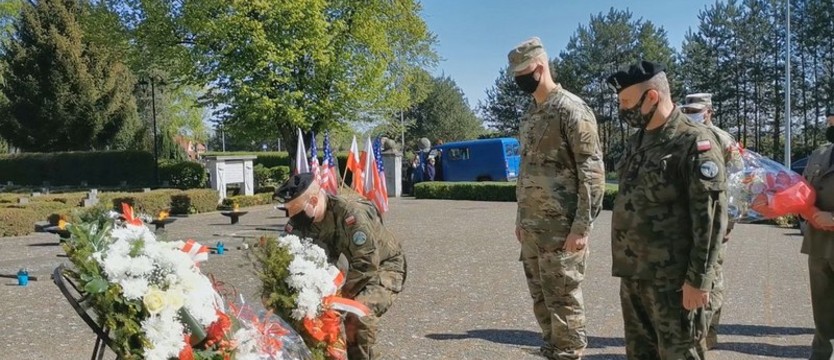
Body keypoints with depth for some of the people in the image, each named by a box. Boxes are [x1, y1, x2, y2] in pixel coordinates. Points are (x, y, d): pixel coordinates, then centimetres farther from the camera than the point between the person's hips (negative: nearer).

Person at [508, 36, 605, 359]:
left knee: (563, 300, 0)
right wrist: (521, 218, 19)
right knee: (541, 299, 16)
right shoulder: (530, 114, 14)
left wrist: (582, 227, -18)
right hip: (532, 226, 8)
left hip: (561, 227, -8)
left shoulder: (572, 109, -12)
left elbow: (593, 172, -15)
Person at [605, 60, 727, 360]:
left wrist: (698, 279, -18)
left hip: (672, 279, -8)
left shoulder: (694, 142, -12)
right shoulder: (636, 141, 12)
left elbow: (711, 217, -16)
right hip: (633, 274, 8)